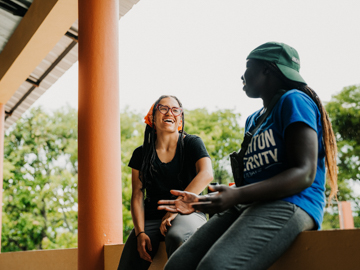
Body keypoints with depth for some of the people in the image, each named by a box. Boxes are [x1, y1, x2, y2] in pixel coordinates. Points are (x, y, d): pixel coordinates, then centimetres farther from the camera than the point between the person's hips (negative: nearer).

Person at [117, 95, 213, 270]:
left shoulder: (192, 143, 2)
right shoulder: (142, 154, 9)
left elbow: (206, 174, -16)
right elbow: (137, 196, 5)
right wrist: (140, 233, -11)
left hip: (188, 213, -2)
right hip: (152, 218, 2)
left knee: (177, 237, -38)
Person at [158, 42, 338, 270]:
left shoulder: (294, 101, 0)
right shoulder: (253, 120, 27)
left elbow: (305, 174, -13)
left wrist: (237, 196, -23)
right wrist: (200, 202, 13)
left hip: (290, 204, -8)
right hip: (247, 208, 8)